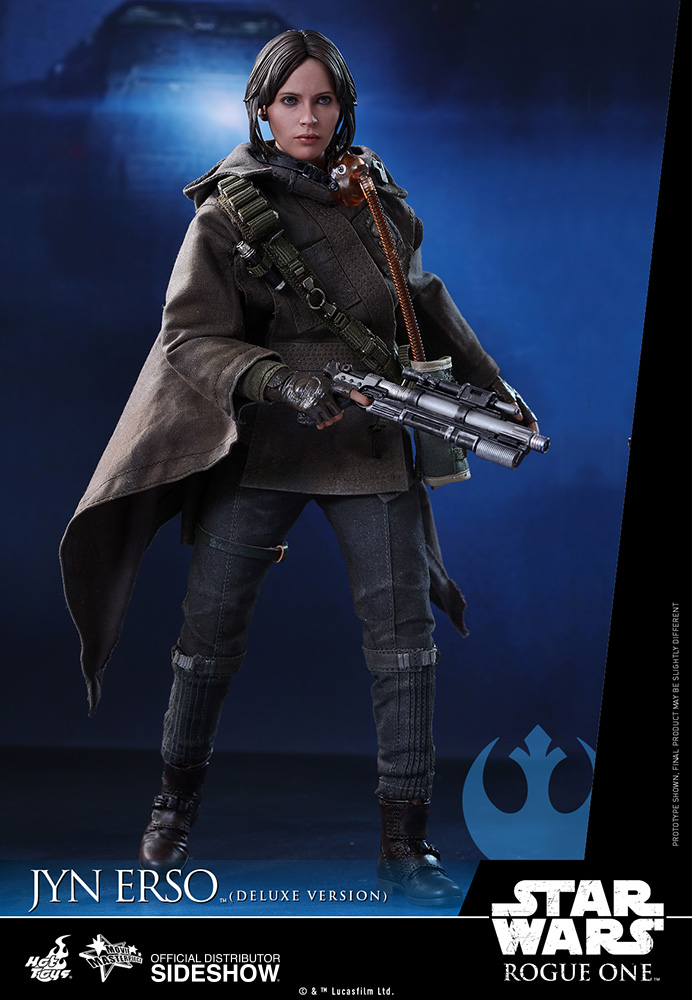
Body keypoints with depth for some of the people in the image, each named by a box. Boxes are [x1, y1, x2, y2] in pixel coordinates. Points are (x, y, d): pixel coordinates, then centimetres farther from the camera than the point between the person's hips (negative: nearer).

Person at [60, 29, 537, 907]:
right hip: (259, 443, -2)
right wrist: (279, 382, -27)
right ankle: (176, 802, 25)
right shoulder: (229, 212, -3)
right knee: (210, 629, 2)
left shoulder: (378, 200, 9)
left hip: (370, 445, 3)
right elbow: (192, 336, -11)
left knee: (404, 635, -4)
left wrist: (490, 390, 20)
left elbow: (422, 303, 22)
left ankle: (404, 843, 4)